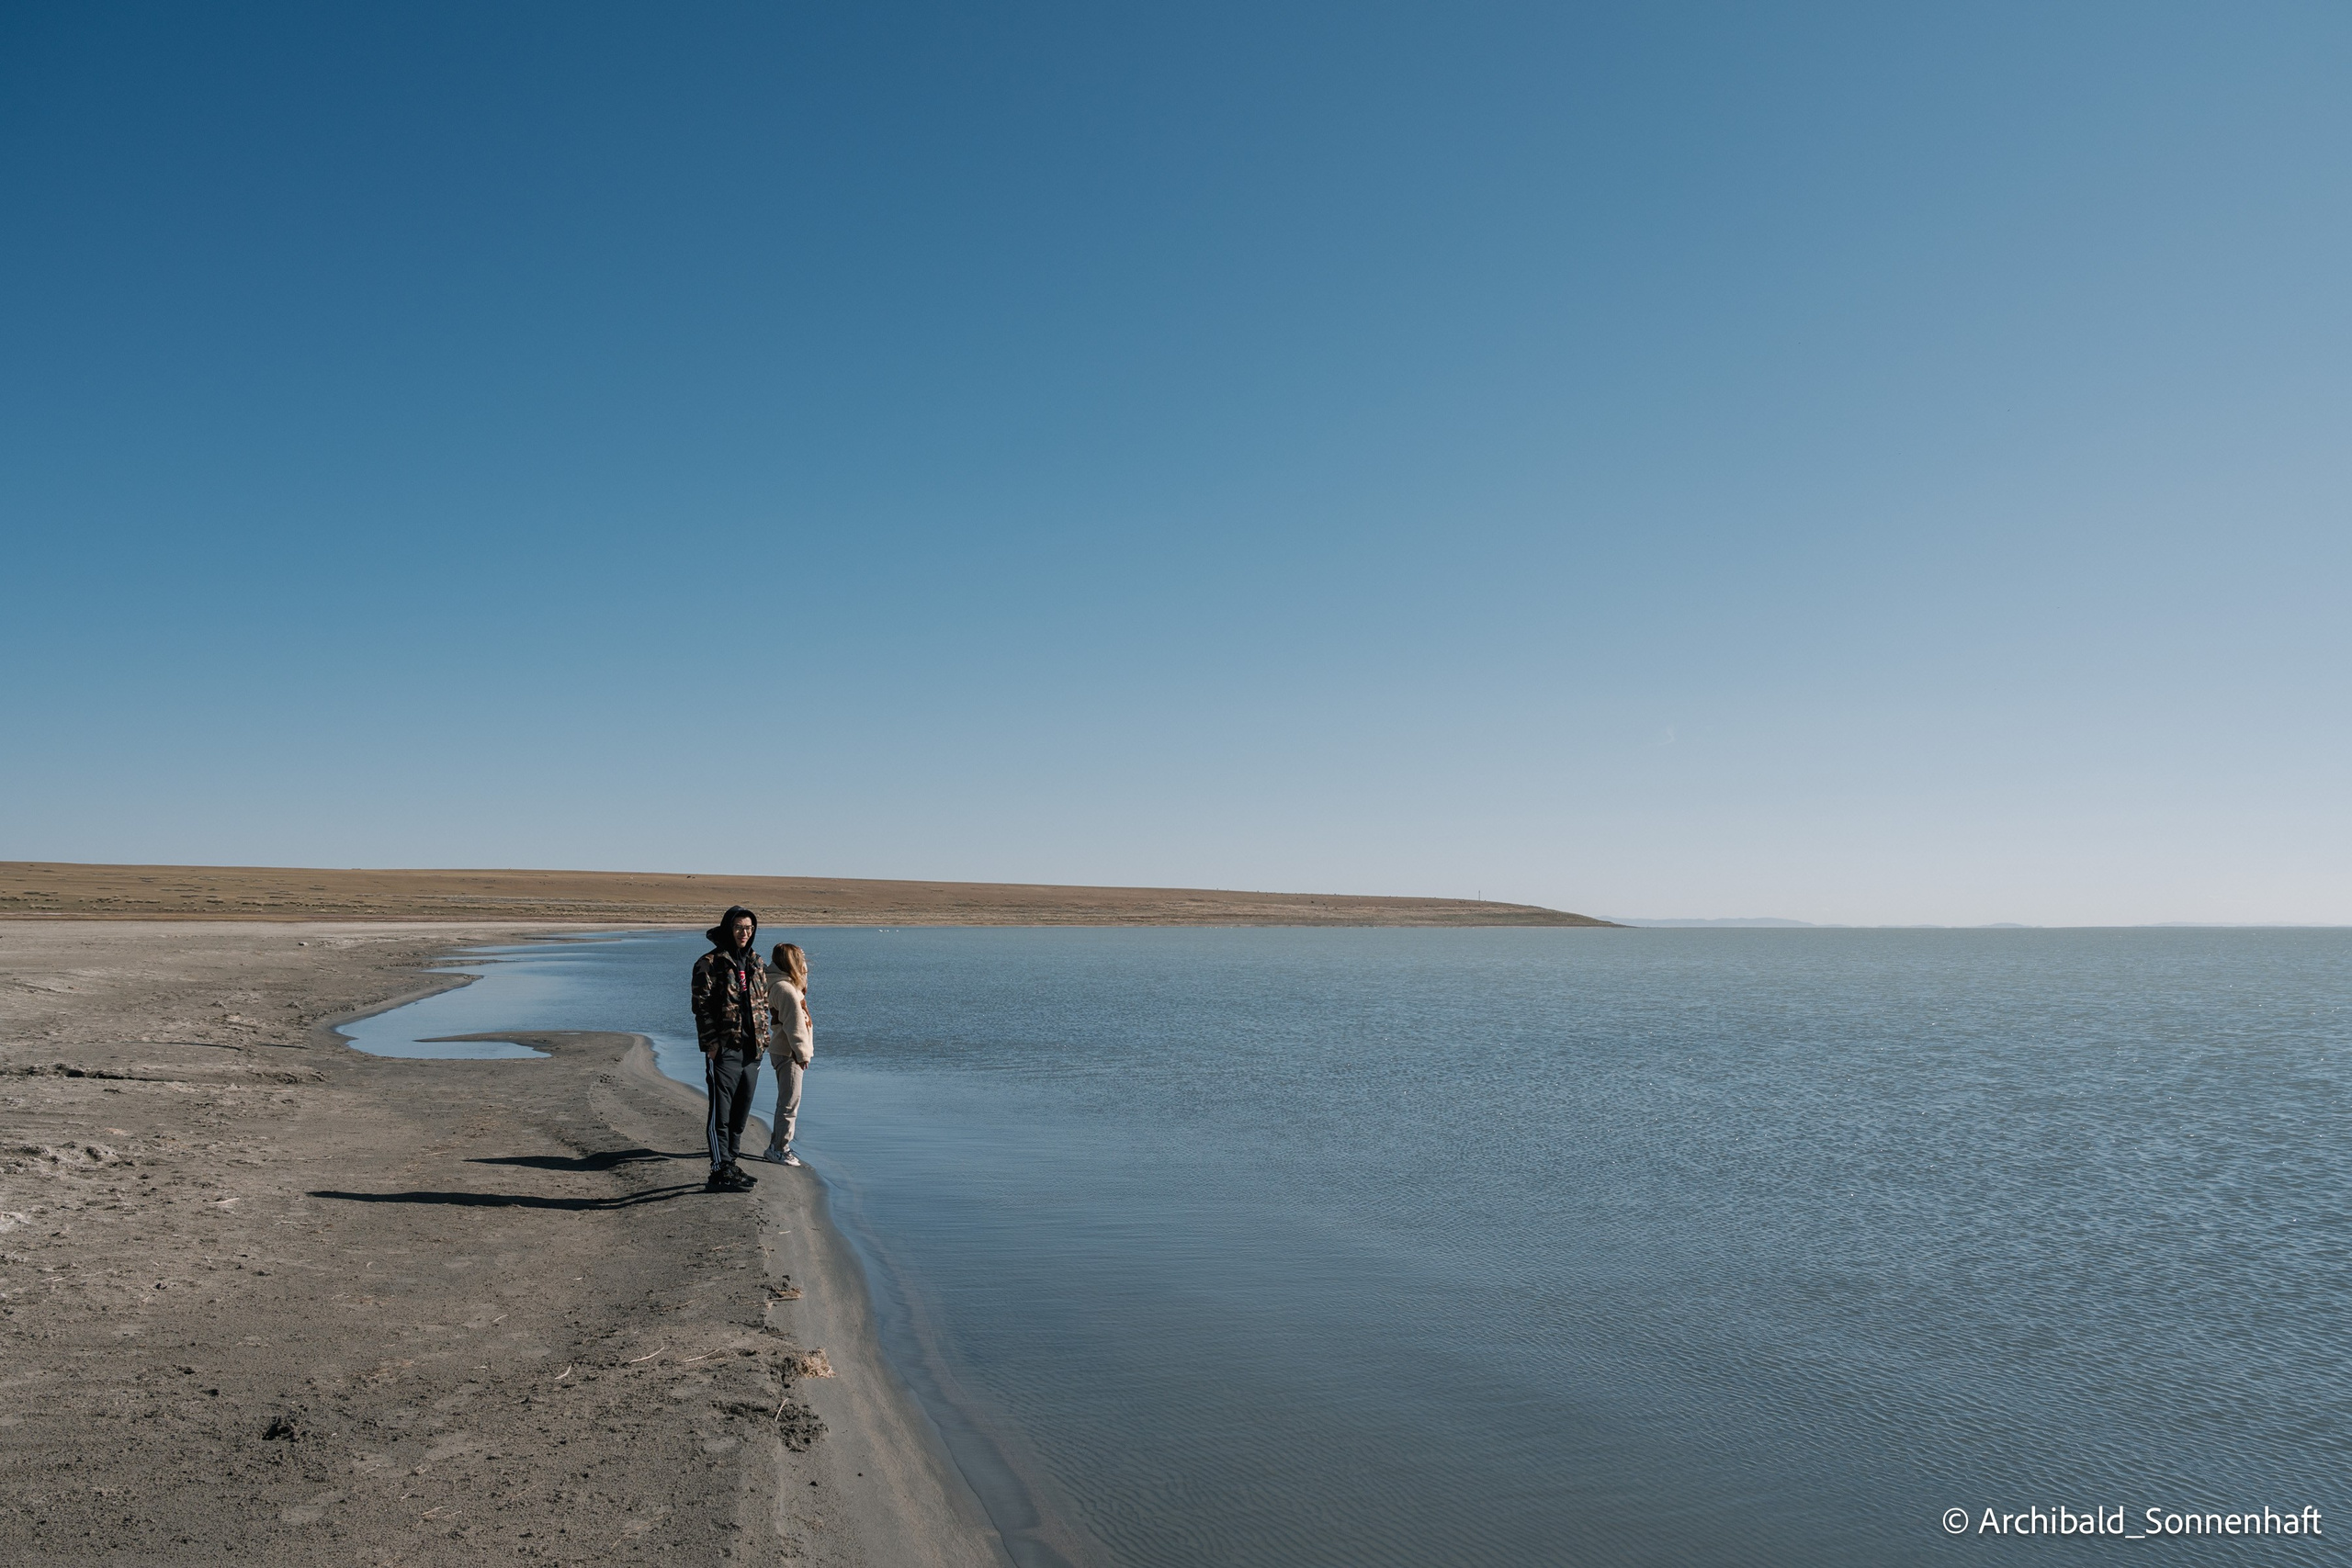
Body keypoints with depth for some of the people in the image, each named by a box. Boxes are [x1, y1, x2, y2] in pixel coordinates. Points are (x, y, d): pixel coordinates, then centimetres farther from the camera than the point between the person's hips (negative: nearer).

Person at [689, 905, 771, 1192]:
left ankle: (730, 1164, 25)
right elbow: (701, 1006, -10)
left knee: (742, 1111, 14)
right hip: (723, 1049, -7)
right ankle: (719, 1172, -3)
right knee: (721, 1112, -6)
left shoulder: (755, 961, 14)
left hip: (751, 1049, 7)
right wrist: (711, 1042, -16)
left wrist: (762, 1037, 13)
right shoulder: (710, 963, -6)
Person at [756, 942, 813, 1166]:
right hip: (789, 1054, -11)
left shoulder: (781, 985, 12)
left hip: (785, 1052, 11)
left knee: (786, 1102, 17)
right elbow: (794, 1024, -18)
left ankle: (776, 1147, 24)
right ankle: (780, 1150, 3)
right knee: (790, 1103, -4)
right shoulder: (786, 989, -19)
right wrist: (803, 1053, -15)